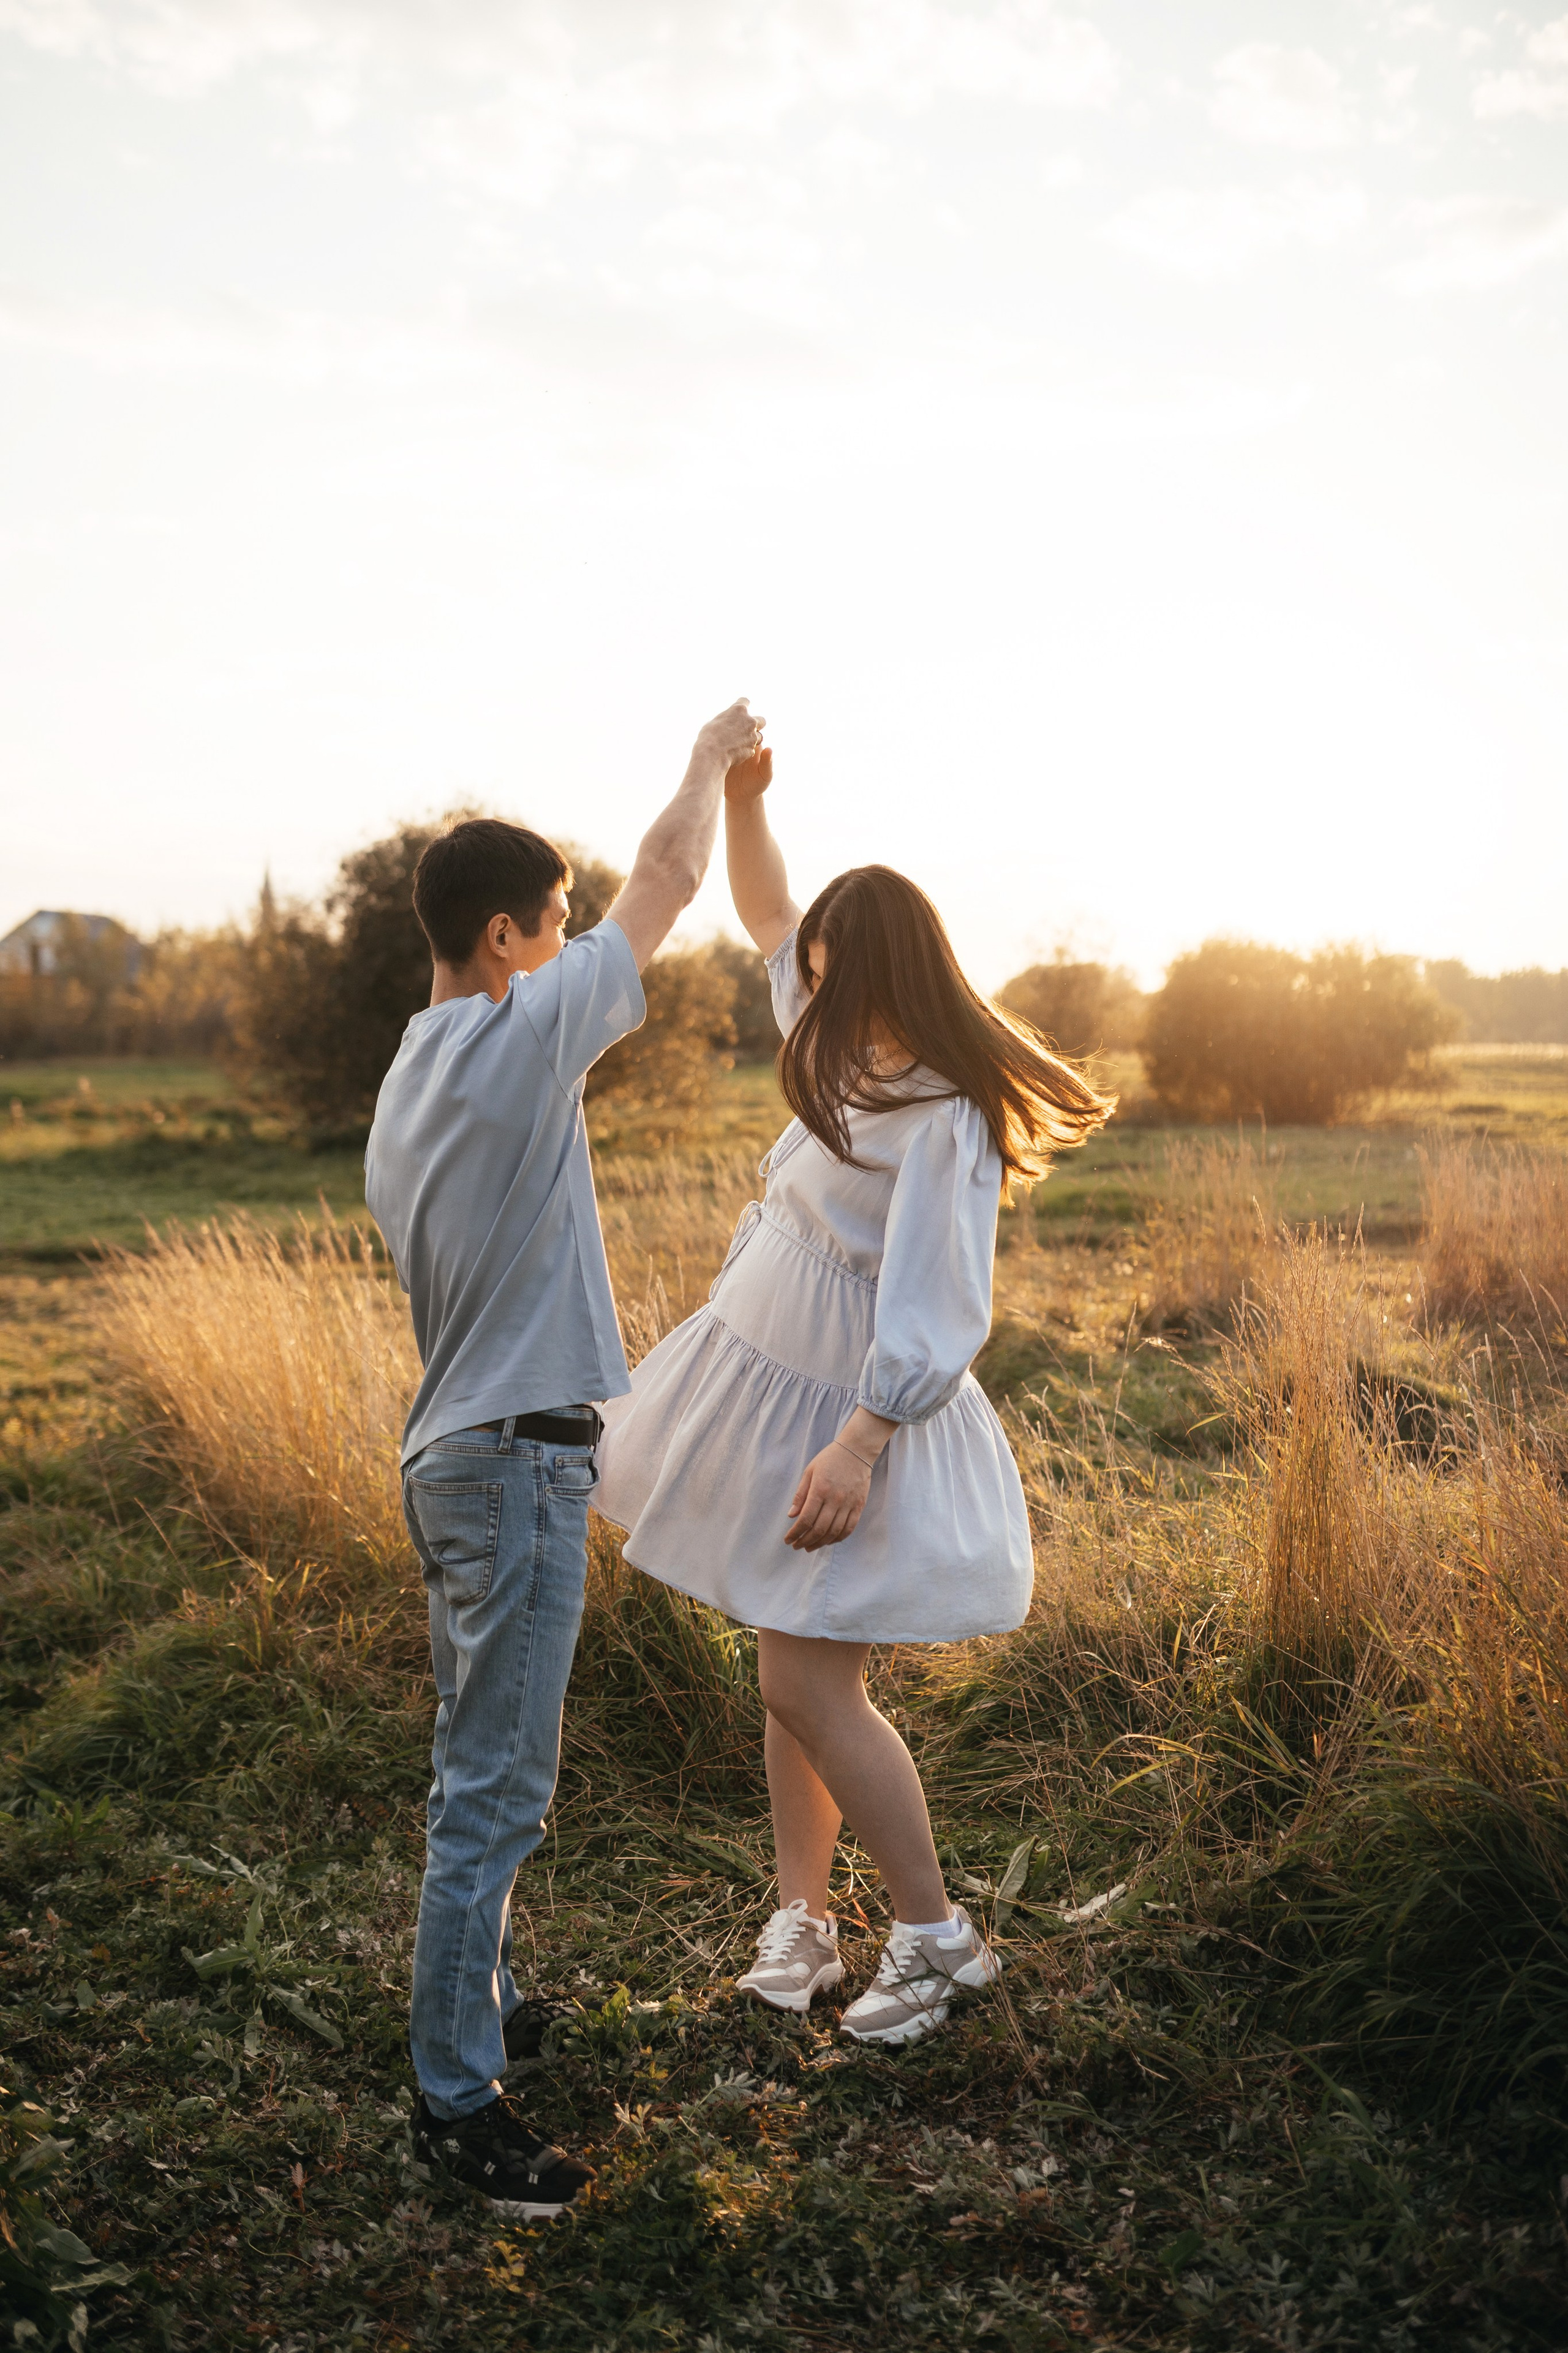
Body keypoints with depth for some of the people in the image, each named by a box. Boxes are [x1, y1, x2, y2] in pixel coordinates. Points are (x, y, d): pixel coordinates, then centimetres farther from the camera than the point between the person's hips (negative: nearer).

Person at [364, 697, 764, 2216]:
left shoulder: (403, 1090, 11)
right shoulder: (523, 1036, -16)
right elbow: (670, 879, -7)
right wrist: (712, 758, 11)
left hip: (453, 1454, 10)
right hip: (516, 1460, -10)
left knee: (481, 1771, 21)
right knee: (494, 1789, -2)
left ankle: (477, 2008, 36)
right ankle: (455, 2100, 8)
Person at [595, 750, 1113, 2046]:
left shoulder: (944, 1122, -22)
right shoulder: (856, 1055, 5)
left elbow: (937, 1312, -25)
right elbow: (770, 920, 19)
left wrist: (859, 1443, -29)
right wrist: (743, 802, 9)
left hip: (847, 1412, -9)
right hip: (773, 1387, 9)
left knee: (808, 1684, -6)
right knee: (796, 1672, 13)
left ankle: (936, 1936, 9)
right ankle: (803, 1918, 24)